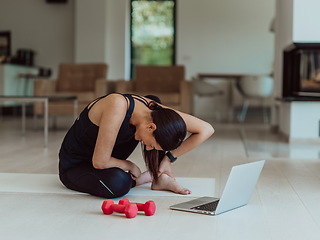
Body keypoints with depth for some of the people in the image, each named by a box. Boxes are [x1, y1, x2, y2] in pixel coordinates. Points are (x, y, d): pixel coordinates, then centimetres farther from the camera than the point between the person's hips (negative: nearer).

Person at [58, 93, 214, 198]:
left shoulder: (155, 110, -19)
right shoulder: (119, 105, -37)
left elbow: (206, 130, -15)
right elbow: (99, 162, -34)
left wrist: (169, 158, -16)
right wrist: (129, 166, -17)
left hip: (105, 160, 6)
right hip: (74, 166, -6)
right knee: (118, 184, -40)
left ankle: (159, 179, -1)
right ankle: (144, 178, -5)